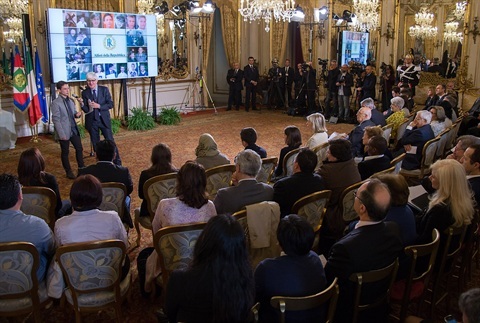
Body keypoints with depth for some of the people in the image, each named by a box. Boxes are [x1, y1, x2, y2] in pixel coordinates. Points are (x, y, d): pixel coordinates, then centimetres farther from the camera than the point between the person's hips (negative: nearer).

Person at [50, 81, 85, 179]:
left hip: (74, 130, 6)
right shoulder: (55, 103, -13)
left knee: (79, 148, 11)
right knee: (65, 152, 7)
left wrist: (77, 114, -7)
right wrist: (62, 134, -19)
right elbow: (56, 120, -15)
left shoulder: (71, 101, 8)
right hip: (64, 132, -6)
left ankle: (82, 167, 25)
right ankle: (69, 171, 19)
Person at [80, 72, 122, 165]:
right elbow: (86, 110, -4)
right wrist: (82, 104, -24)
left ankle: (117, 162, 9)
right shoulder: (85, 92, -1)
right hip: (92, 121, 2)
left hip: (104, 119, -1)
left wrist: (99, 106, -19)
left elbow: (110, 104, -6)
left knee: (110, 141, 0)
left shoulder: (104, 89, -3)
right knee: (95, 143, 9)